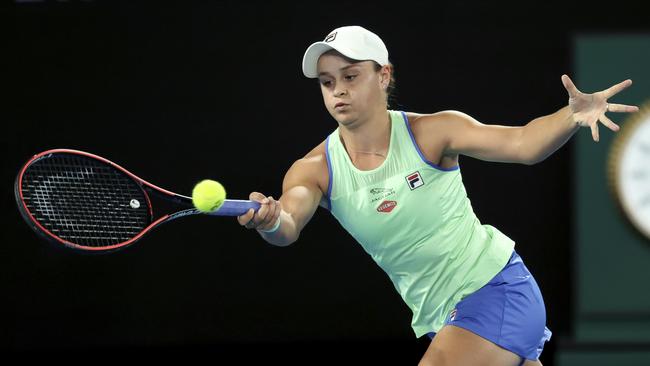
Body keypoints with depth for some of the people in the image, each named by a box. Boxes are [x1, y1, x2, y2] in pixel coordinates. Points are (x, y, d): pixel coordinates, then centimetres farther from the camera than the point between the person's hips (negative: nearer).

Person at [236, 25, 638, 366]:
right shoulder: (315, 170, -5)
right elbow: (289, 226, -23)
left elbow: (522, 143, -22)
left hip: (496, 286, -5)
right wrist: (272, 222, -48)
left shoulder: (431, 133, -13)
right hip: (439, 318, 5)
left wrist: (573, 115, -42)